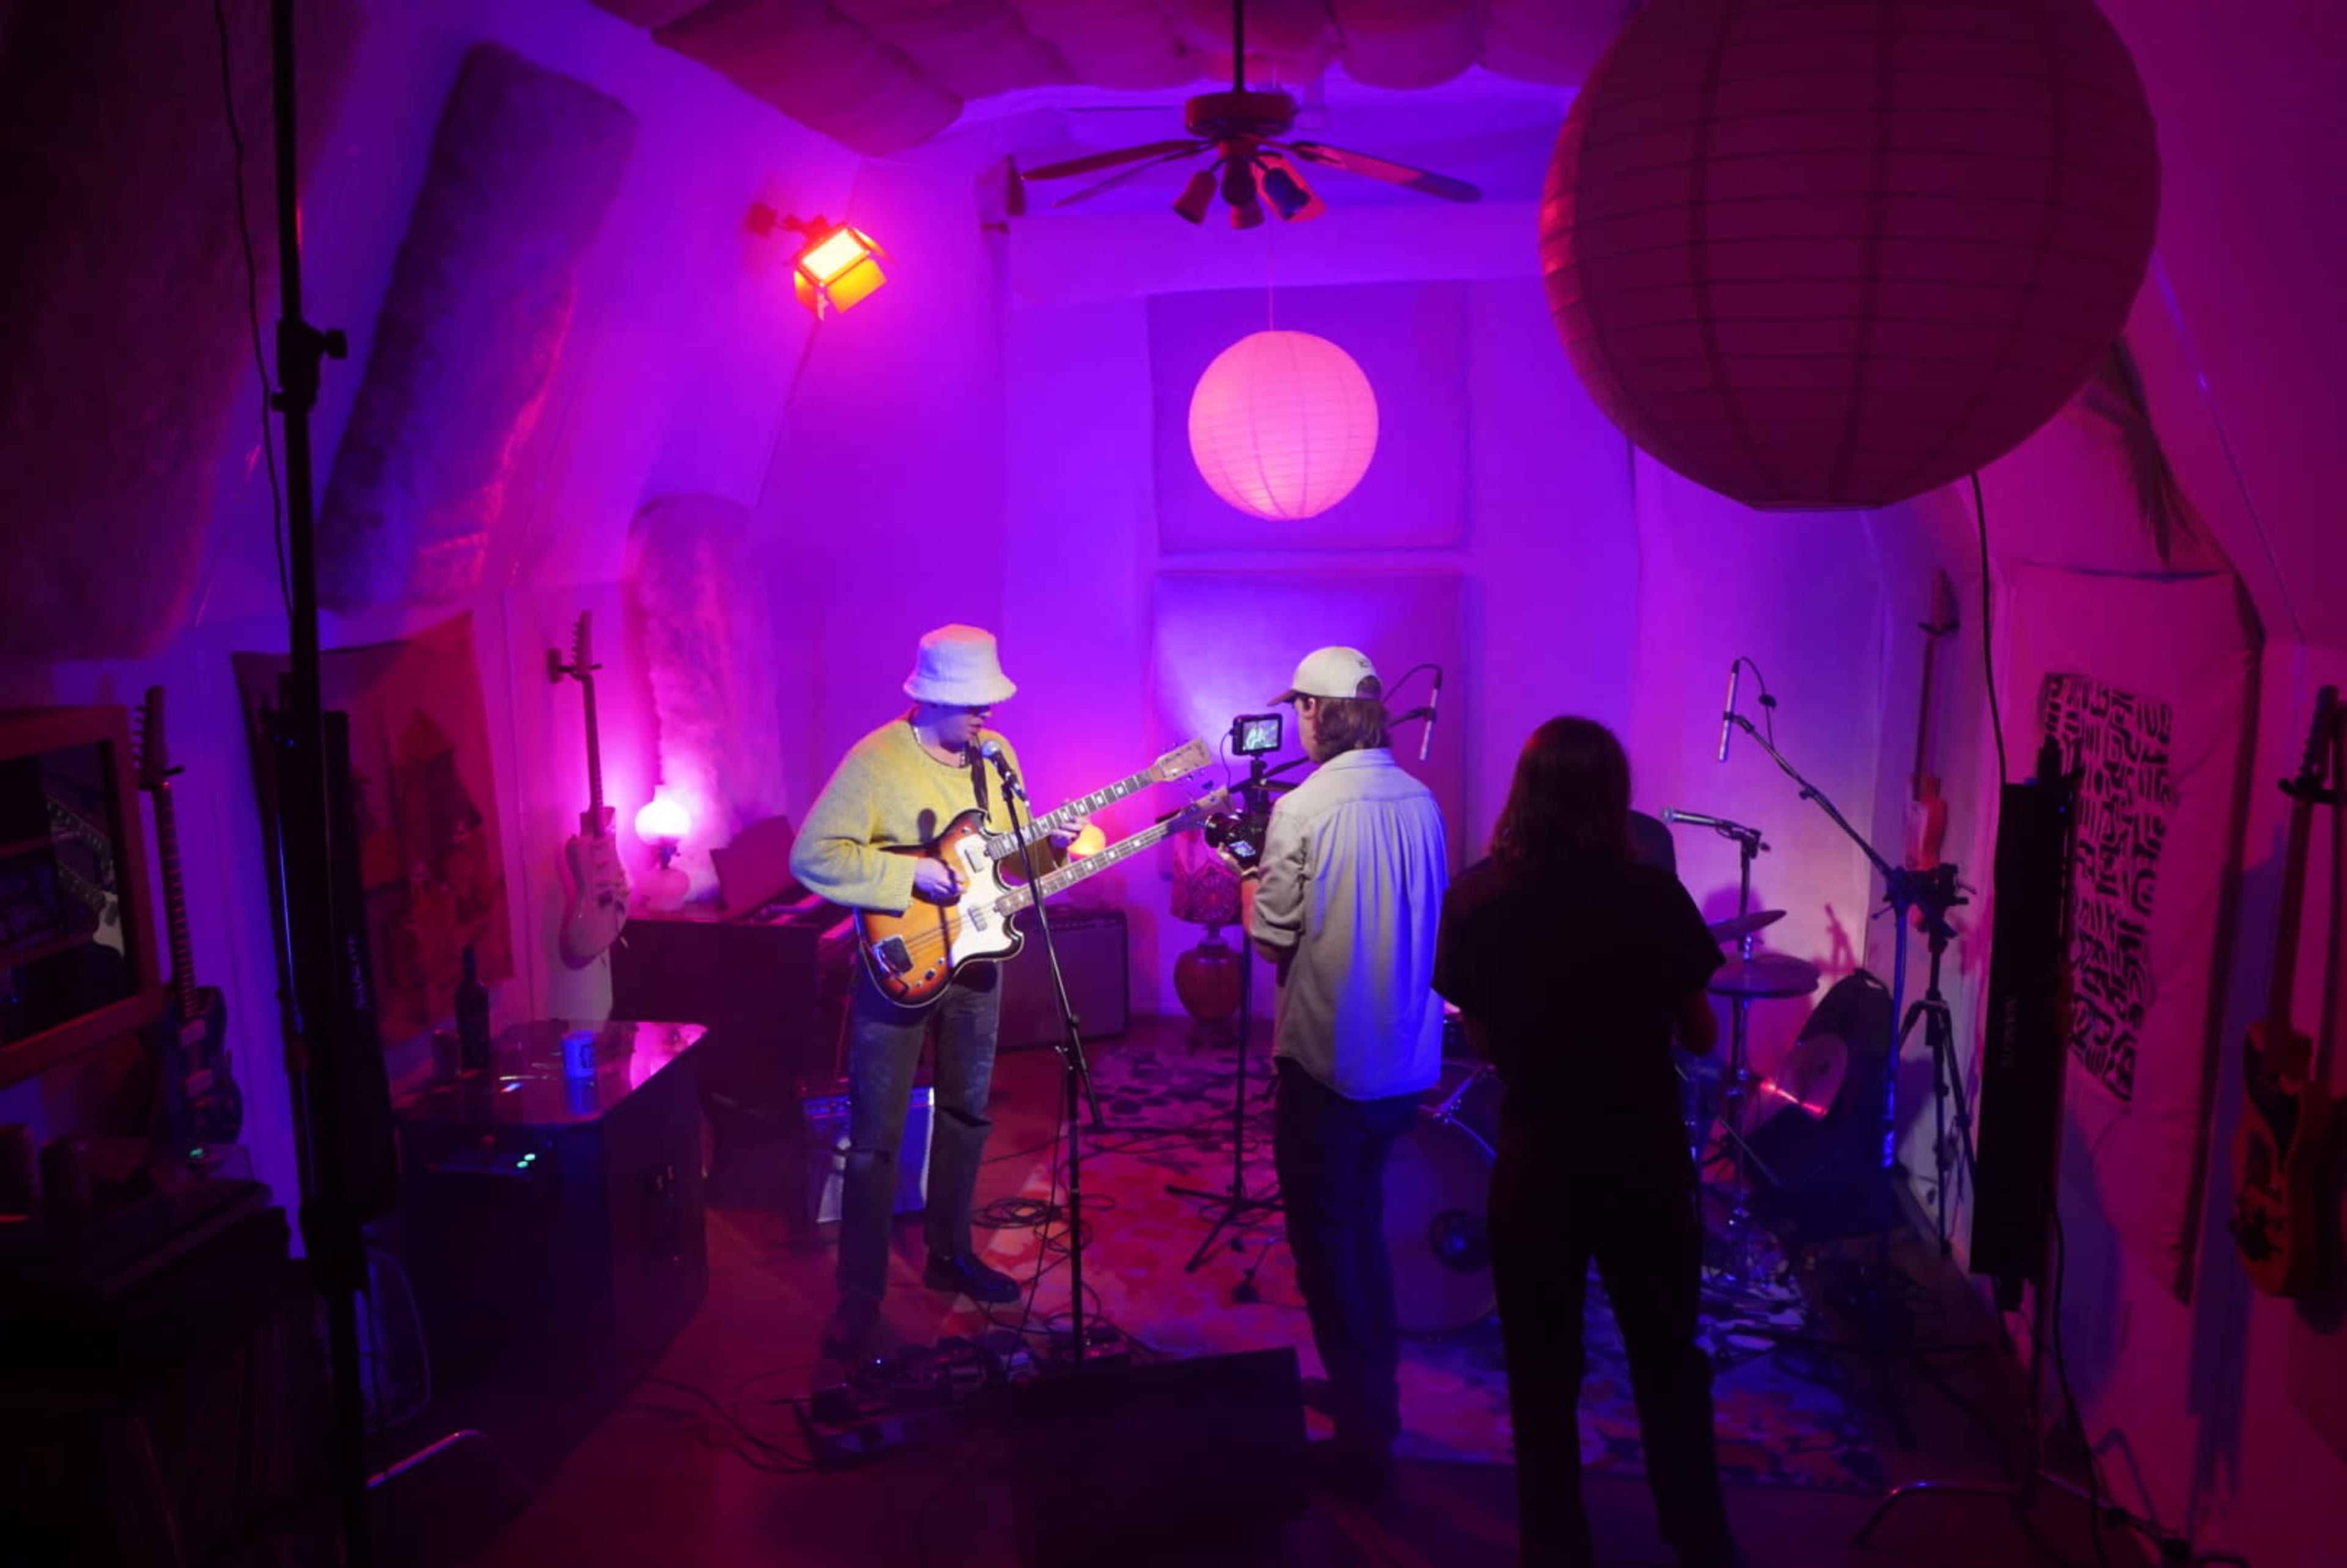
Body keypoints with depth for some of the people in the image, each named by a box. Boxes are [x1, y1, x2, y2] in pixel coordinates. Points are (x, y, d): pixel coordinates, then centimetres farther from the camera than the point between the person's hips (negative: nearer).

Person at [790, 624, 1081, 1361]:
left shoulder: (995, 752, 3)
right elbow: (812, 855, -21)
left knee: (967, 1113, 17)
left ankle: (950, 1254, 35)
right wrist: (908, 872, -26)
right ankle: (860, 1295, 11)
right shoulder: (876, 760, -17)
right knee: (876, 1136, -1)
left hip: (975, 959, 6)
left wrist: (1051, 840, -9)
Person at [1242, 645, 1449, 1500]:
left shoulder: (1302, 810, -17)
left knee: (1324, 1237, 7)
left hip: (1328, 1054, -7)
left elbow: (1272, 938, -13)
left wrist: (1253, 892, 7)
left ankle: (1364, 1438, 13)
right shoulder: (1420, 801, 3)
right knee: (1363, 1220, 24)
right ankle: (1372, 1393, 36)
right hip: (1407, 1053, 7)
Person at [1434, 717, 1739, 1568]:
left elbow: (1482, 1040, -1)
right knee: (1669, 1363, 19)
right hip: (1648, 1164, 0)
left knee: (1543, 1377, 14)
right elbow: (1700, 1036, -3)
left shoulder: (1475, 900, -9)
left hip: (1534, 1167, 0)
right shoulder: (1653, 894, -13)